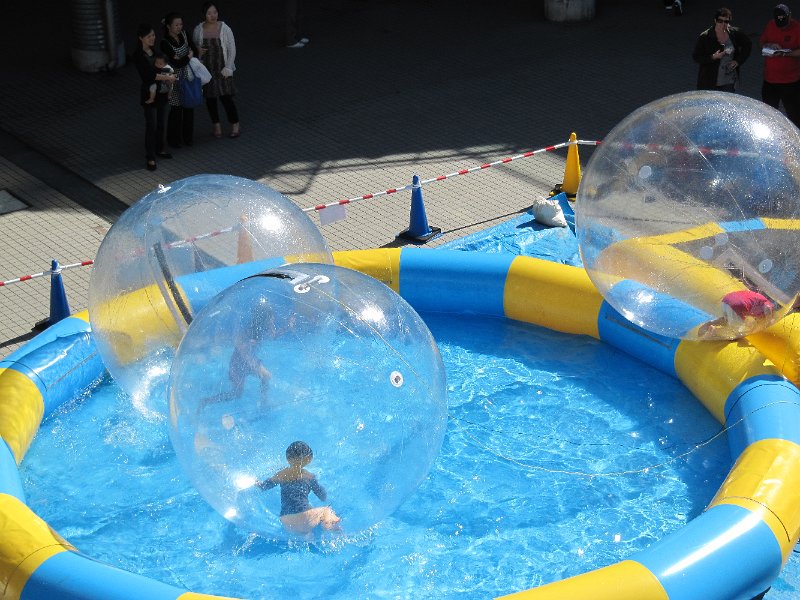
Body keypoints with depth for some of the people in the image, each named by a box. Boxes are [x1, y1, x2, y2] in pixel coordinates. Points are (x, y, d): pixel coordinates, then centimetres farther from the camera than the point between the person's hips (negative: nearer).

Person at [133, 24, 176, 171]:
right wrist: (167, 77, -22)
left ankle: (159, 149, 36)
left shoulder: (154, 50, 5)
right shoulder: (138, 55, -19)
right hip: (149, 93, -7)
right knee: (151, 125, -3)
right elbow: (148, 74, -25)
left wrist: (165, 76, -7)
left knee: (160, 122, 19)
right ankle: (150, 158, 5)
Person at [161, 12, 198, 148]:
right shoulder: (165, 43, -20)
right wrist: (189, 56, -10)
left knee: (189, 106, 11)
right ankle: (174, 139, 16)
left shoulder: (183, 34, -1)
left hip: (188, 76, 6)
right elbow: (177, 63, -24)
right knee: (176, 109, 2)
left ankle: (188, 137, 25)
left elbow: (195, 50, 2)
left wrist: (181, 58, -13)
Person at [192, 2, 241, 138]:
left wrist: (228, 68, -10)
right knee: (210, 98, 9)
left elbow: (232, 50, -4)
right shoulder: (198, 30, -2)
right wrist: (197, 50, -11)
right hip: (206, 69, 2)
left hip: (222, 69, -2)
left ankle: (235, 125, 14)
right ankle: (216, 125, 26)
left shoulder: (225, 29, -8)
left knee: (226, 97, -4)